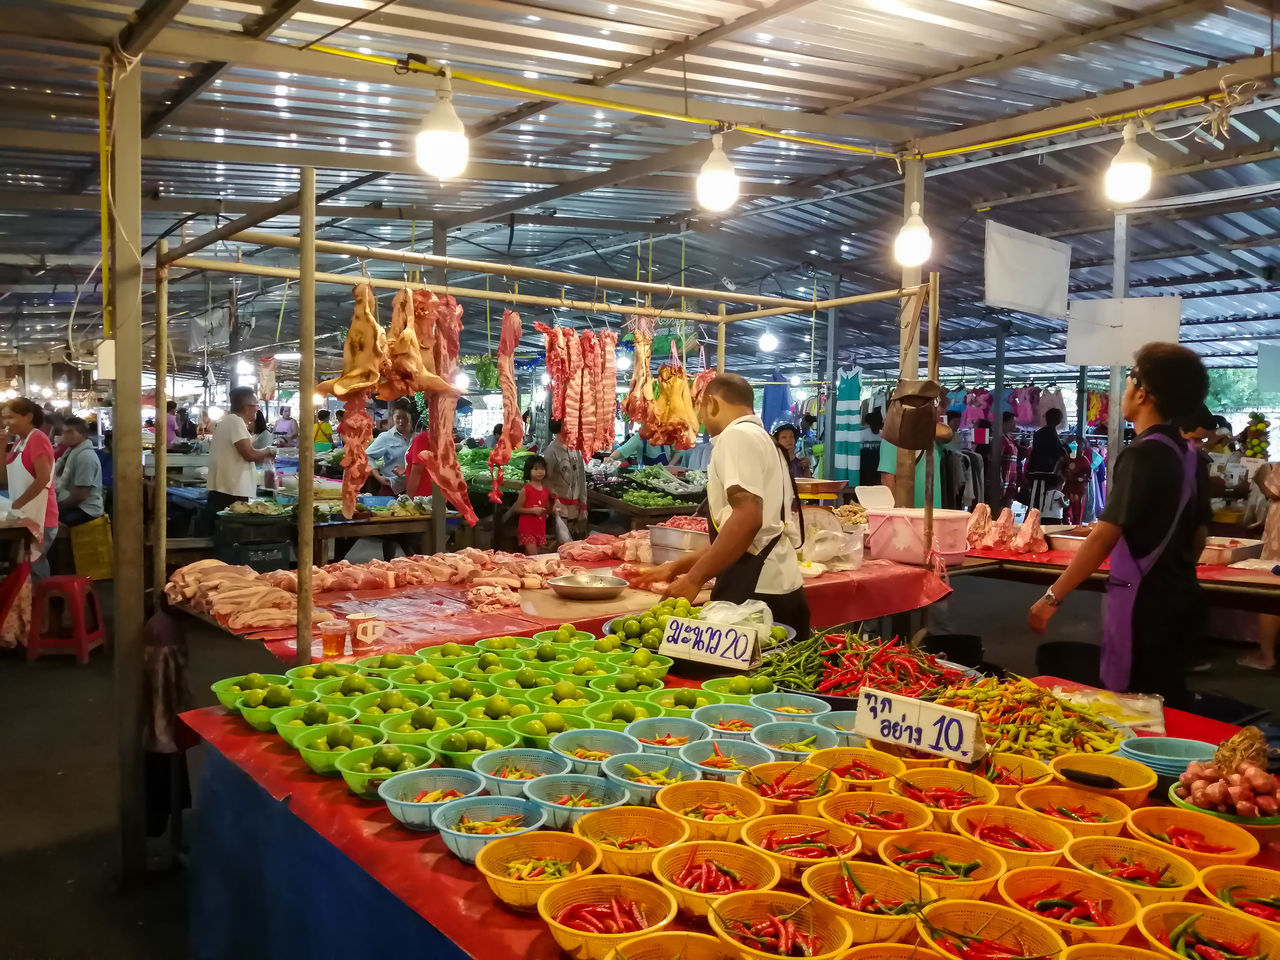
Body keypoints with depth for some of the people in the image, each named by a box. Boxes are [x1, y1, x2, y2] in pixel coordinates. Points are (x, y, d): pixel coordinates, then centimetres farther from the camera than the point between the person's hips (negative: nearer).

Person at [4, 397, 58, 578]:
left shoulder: (37, 439, -13)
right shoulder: (19, 441, 14)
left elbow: (43, 479, -20)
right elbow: (6, 474, 17)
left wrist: (16, 505, -15)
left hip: (38, 517, -9)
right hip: (25, 515, 9)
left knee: (32, 567, -7)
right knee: (29, 565, 12)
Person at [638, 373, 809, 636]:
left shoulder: (737, 436, -8)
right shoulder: (762, 438, 22)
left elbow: (746, 519, -21)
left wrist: (694, 579, -16)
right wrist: (676, 567, 28)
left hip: (755, 590, -9)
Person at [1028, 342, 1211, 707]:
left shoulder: (1142, 454, -17)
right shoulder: (1189, 457, 7)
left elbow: (1105, 536, -23)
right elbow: (1199, 534, 15)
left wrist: (1053, 596, -20)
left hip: (1142, 600, -9)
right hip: (1178, 597, 9)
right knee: (1167, 699, 17)